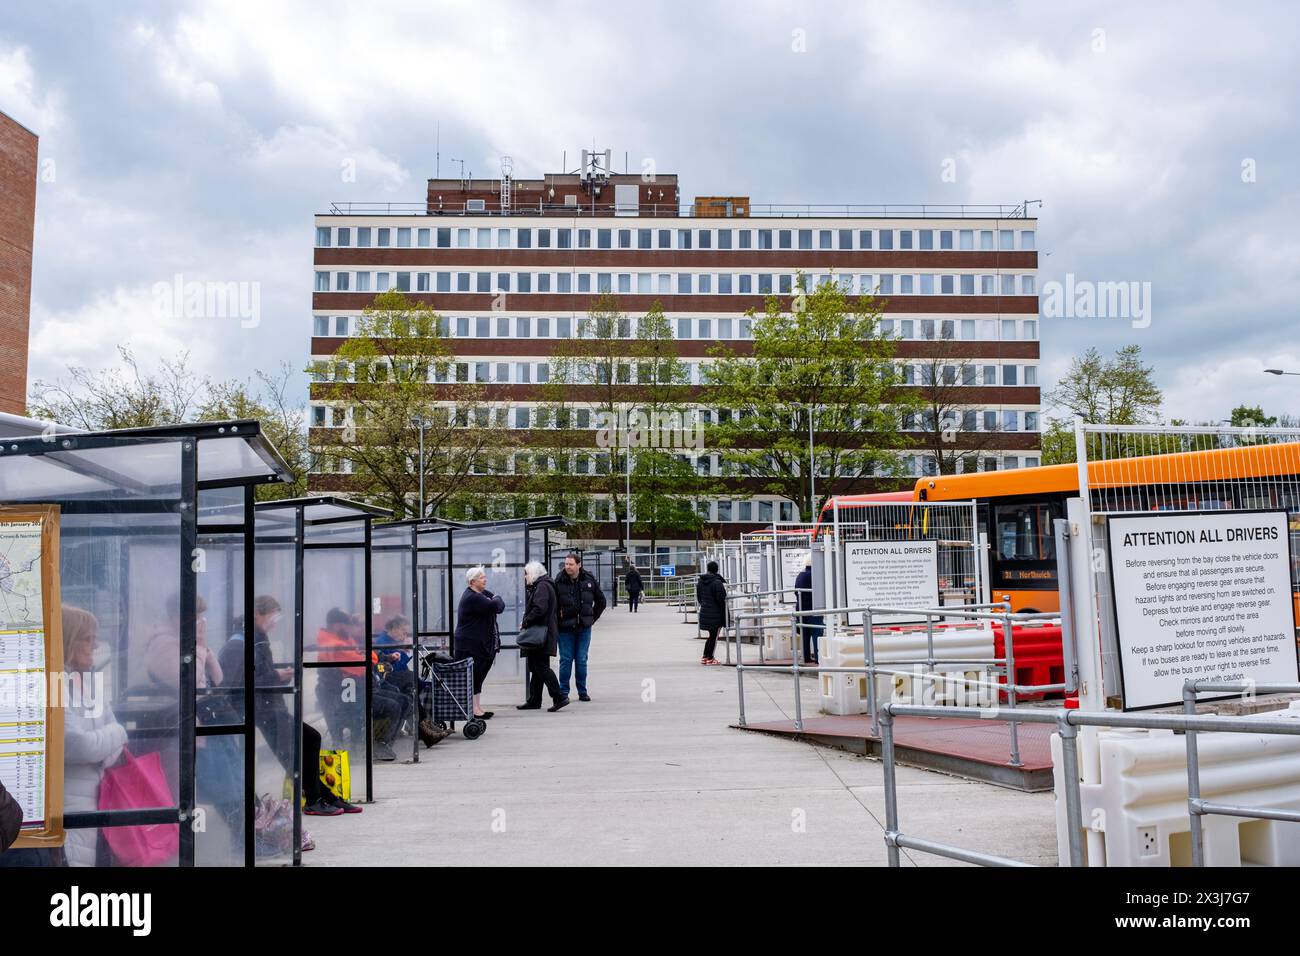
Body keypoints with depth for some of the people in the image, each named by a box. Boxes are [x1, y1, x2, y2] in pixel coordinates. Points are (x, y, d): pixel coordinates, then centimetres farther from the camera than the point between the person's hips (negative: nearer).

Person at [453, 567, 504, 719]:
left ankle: (477, 707, 19)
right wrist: (496, 600, -4)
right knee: (472, 676, -3)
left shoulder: (484, 593, 13)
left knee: (478, 677, 13)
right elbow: (494, 606, -25)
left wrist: (495, 602, -13)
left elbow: (501, 605, 8)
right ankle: (473, 708, 1)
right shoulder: (471, 598, -18)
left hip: (484, 645, 9)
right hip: (469, 646, -9)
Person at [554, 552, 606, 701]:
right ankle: (563, 692, 11)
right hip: (565, 628, -2)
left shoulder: (589, 580, 0)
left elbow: (601, 601, 12)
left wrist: (592, 618, 8)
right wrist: (557, 619, -3)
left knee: (582, 661, 6)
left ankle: (582, 691, 17)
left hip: (584, 628, 2)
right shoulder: (559, 582, -8)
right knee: (566, 660, 2)